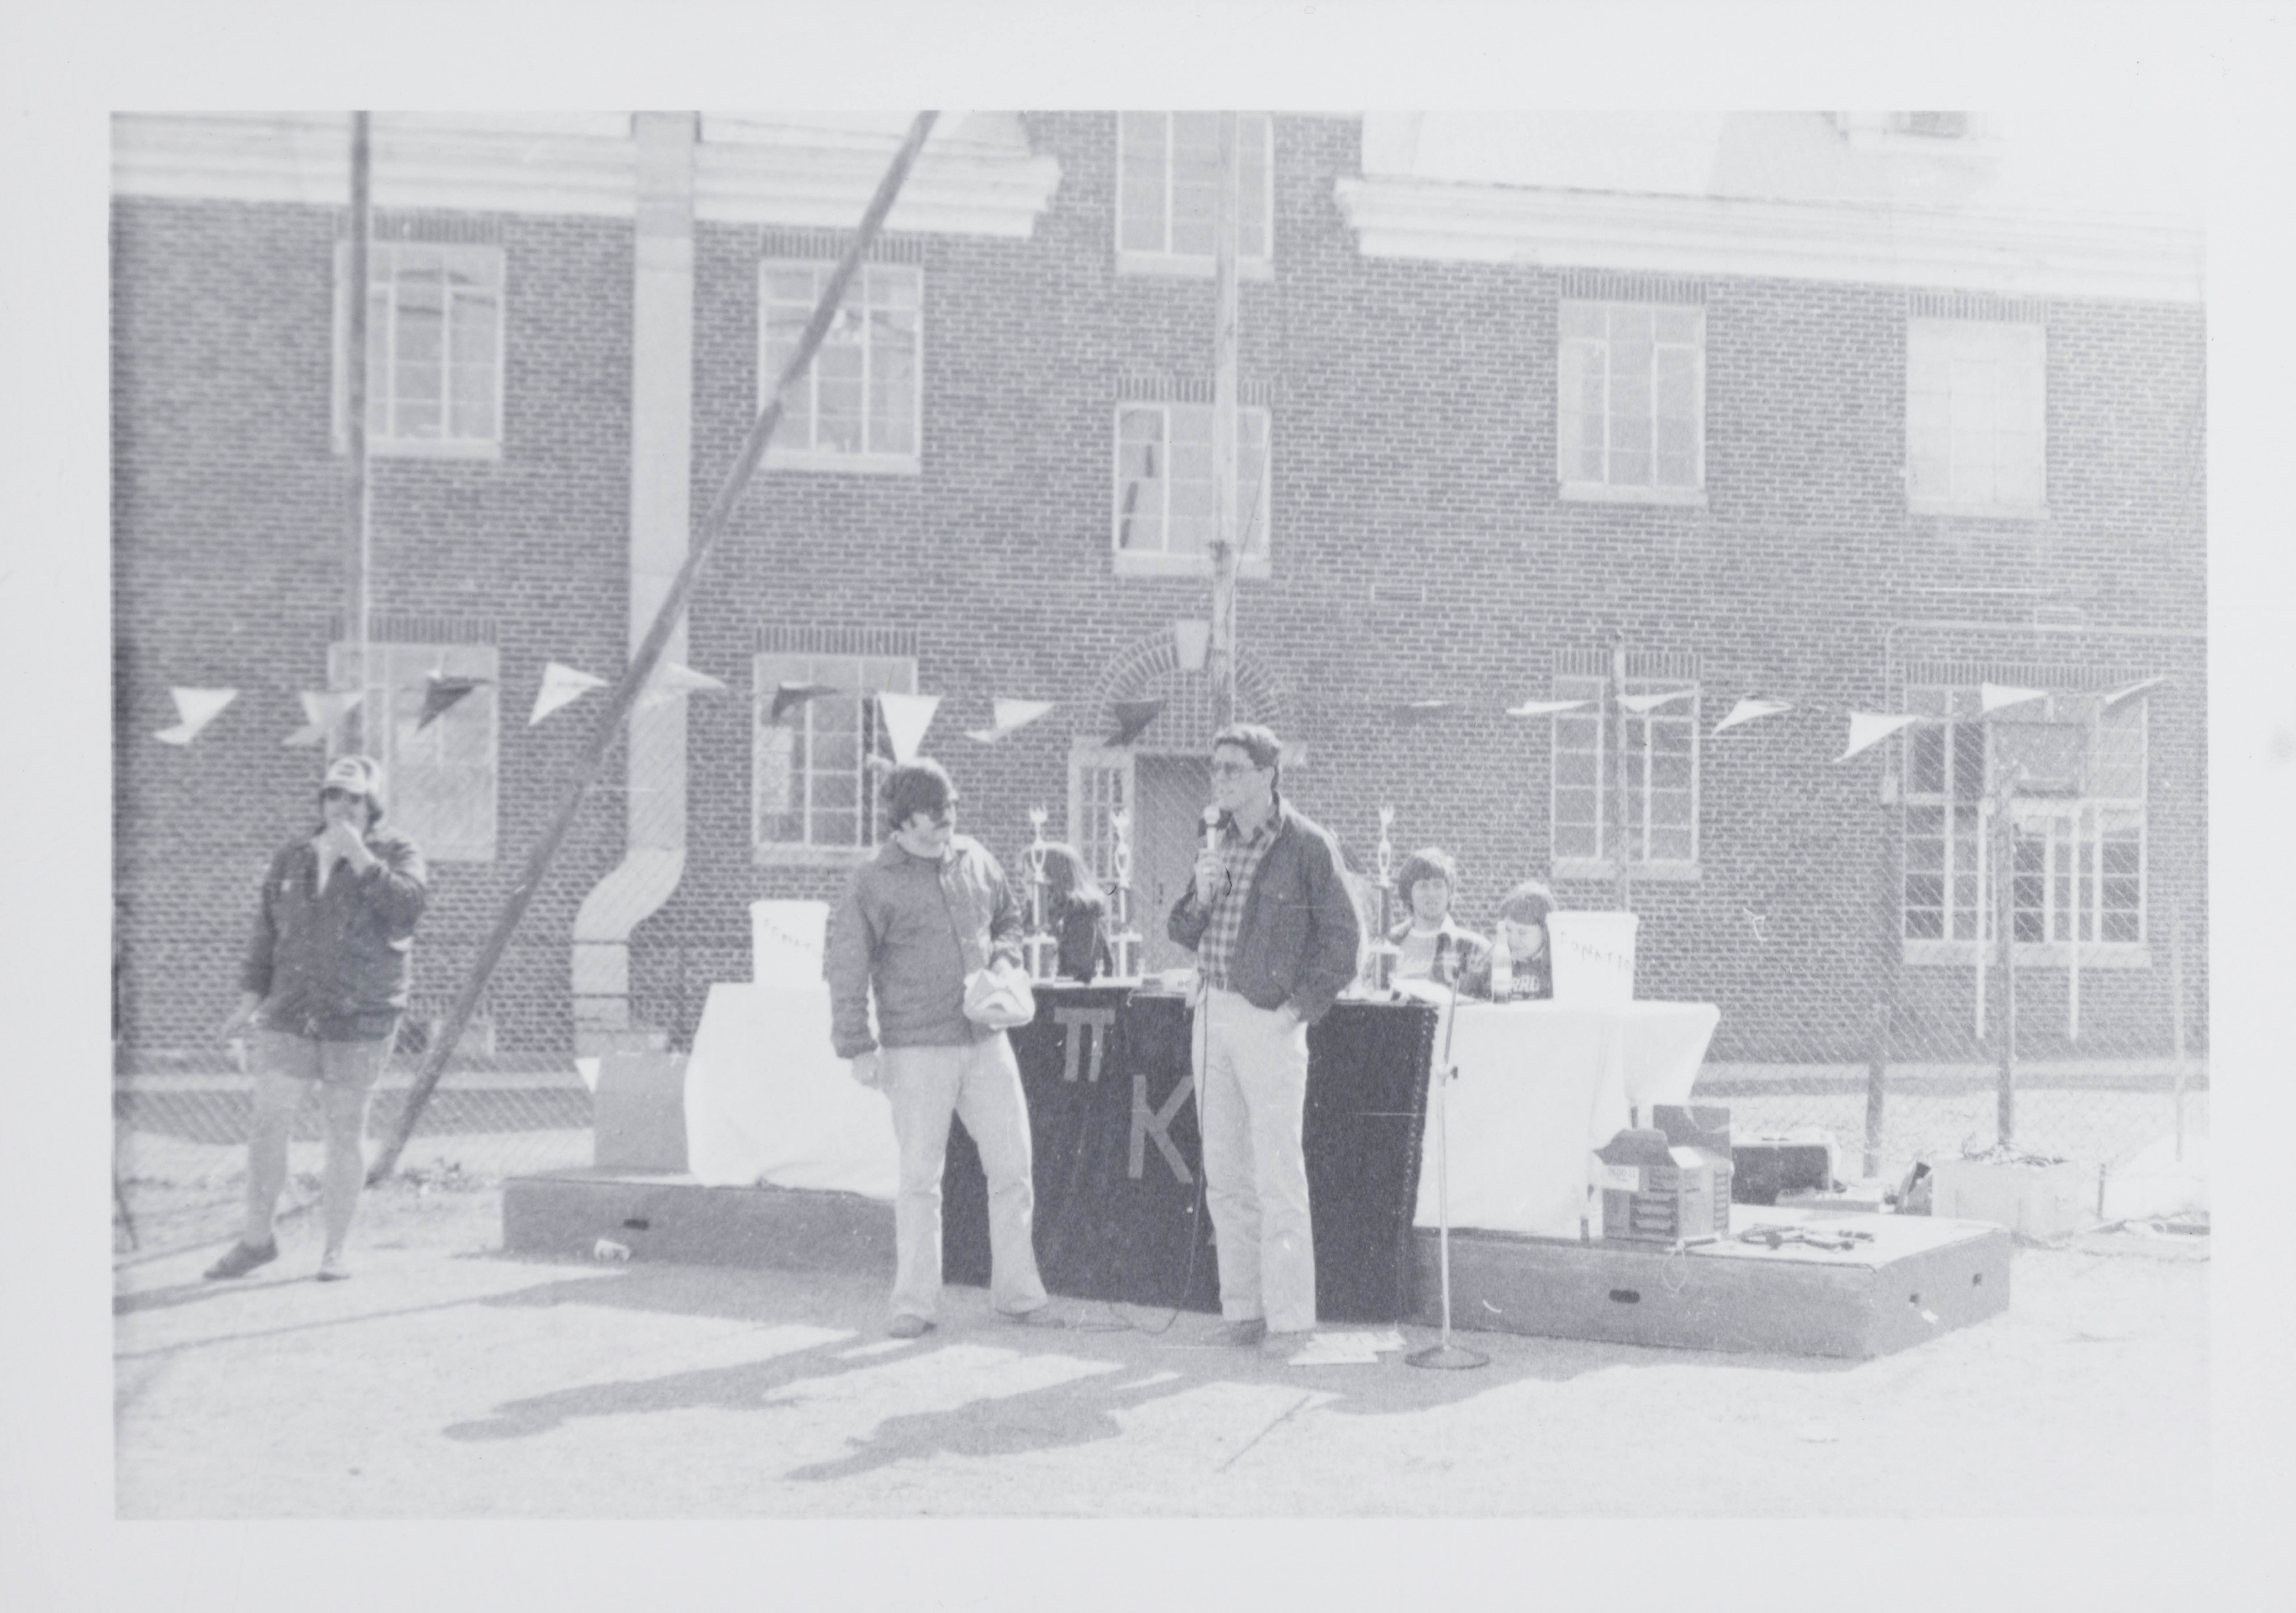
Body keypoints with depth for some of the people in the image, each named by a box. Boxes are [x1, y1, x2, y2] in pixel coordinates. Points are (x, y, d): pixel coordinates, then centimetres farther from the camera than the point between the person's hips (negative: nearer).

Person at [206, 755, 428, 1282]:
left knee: (347, 1129, 3)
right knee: (268, 1124, 0)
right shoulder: (292, 859, 10)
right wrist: (251, 998, 4)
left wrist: (360, 855, -21)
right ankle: (257, 1238, 17)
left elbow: (408, 906, -20)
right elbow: (267, 932, 12)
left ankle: (336, 1249, 13)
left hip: (361, 1018, -3)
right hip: (291, 1015, 3)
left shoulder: (397, 855, -1)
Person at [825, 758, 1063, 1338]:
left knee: (1013, 1167, 6)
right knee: (919, 1177, 0)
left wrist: (1003, 962, 4)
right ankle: (914, 1304, 11)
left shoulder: (974, 859, 8)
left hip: (986, 1040, 5)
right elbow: (845, 969, -6)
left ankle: (1018, 1292, 18)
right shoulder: (875, 883, -6)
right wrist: (858, 1048, -11)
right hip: (917, 1051, -5)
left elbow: (1009, 919, 24)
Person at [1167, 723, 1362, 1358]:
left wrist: (1303, 1005, -12)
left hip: (1269, 1020, -7)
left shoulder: (1307, 845, -7)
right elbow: (1184, 933, 15)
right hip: (1213, 1014, 7)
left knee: (1277, 1174, -5)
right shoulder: (1215, 842, 12)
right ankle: (1244, 1309, 17)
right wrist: (1201, 894, -5)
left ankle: (1291, 1316, 1)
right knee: (1224, 1175, 9)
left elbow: (1343, 937, -6)